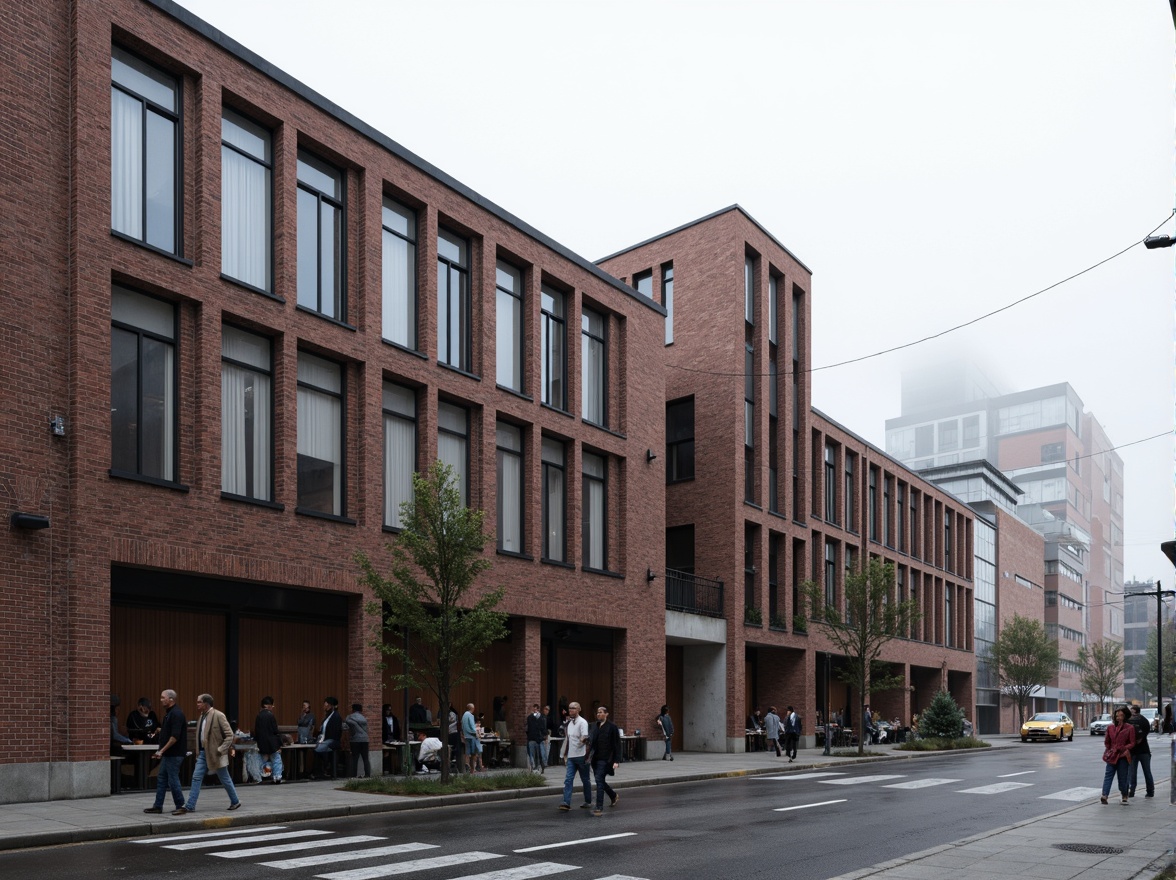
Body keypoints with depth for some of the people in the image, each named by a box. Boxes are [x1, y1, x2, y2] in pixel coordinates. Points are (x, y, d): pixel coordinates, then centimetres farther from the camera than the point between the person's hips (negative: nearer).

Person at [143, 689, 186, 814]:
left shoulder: (176, 714, -18)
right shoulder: (169, 713, 13)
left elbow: (175, 737, -24)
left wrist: (162, 750, -22)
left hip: (174, 754, -10)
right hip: (168, 753, 10)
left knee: (173, 780, -4)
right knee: (161, 779, 12)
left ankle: (180, 806, 5)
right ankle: (158, 806, 17)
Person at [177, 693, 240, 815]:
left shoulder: (218, 716, -16)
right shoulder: (202, 716, 8)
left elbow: (229, 735, -16)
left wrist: (220, 750, -19)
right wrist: (199, 751, 11)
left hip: (215, 754, -7)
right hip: (203, 752, 7)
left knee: (225, 780, 6)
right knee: (196, 778, 0)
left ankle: (235, 801, 23)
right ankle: (190, 806, 1)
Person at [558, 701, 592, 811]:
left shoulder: (582, 722, -10)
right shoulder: (568, 723, 13)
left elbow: (585, 738, -20)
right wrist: (565, 754, 18)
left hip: (581, 755, -6)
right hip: (571, 756, 6)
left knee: (585, 779, 8)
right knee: (568, 779, -7)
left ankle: (588, 801, 20)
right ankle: (566, 803, -14)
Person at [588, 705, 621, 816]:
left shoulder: (612, 727, -8)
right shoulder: (596, 726, 11)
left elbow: (617, 745, -8)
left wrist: (616, 761, -14)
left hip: (605, 759, -7)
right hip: (596, 759, 7)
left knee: (599, 780, -14)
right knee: (600, 781, 15)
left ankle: (599, 808, -11)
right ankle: (613, 796, 41)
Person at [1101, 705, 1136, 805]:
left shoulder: (1130, 728, -3)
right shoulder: (1111, 728, 8)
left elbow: (1132, 743, -3)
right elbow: (1106, 742, 18)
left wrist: (1124, 748, -14)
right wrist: (1109, 750, 6)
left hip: (1122, 756, -3)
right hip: (1112, 755, 3)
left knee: (1122, 777, 2)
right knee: (1108, 775, -8)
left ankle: (1124, 796, 19)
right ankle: (1104, 795, -18)